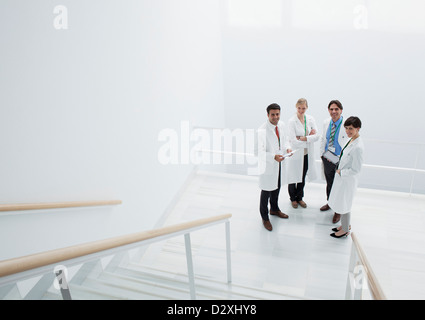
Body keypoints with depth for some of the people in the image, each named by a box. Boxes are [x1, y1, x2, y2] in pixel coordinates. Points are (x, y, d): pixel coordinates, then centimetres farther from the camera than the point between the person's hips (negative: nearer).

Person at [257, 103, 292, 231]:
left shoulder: (281, 125, -3)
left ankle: (274, 209, 49)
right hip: (267, 164, -7)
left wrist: (287, 148, -7)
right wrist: (274, 157, -38)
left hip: (279, 162, 8)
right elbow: (260, 151, -25)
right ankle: (264, 217, 25)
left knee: (277, 187, 25)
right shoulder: (262, 130, -26)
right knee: (266, 191, 5)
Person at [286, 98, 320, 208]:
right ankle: (293, 198, 32)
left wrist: (303, 138, -19)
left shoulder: (310, 119, 1)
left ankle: (299, 197, 37)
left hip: (307, 154, 4)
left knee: (302, 178, 17)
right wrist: (309, 137, -13)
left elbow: (317, 136, -6)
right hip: (295, 154, -4)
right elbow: (293, 141, -20)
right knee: (293, 177, 9)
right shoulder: (292, 121, -15)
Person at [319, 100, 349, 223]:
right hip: (327, 159, 5)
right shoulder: (326, 123, 0)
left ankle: (338, 211, 25)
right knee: (329, 183, 22)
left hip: (340, 161, -5)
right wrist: (323, 154, 8)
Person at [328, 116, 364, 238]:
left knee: (344, 204, 7)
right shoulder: (350, 140, 1)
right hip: (342, 177, 9)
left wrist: (341, 172, -14)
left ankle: (345, 230, 26)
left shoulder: (358, 147, -27)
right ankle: (346, 224, 41)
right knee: (343, 203, 22)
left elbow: (356, 169, -24)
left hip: (348, 179, -9)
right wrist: (340, 170, 7)